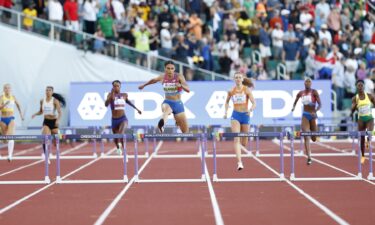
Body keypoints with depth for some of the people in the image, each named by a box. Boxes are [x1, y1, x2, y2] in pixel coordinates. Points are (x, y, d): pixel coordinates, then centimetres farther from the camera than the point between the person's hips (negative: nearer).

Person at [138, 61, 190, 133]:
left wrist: (180, 85, -40)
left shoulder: (179, 77, -8)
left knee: (186, 131, 0)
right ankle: (161, 125, -73)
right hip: (167, 102, -1)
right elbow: (153, 80, 26)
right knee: (166, 110, -41)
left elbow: (188, 90, -20)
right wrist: (144, 85, 41)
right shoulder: (162, 77, 2)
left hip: (178, 104, 1)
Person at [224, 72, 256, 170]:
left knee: (244, 143, 9)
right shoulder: (231, 91, 1)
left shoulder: (247, 90, -4)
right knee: (236, 139, -19)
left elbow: (254, 103, -10)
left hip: (245, 115, 0)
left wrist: (251, 110, -30)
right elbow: (227, 102, 19)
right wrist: (226, 112, 5)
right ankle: (239, 162, -25)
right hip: (235, 115, 0)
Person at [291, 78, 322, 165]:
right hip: (305, 115, 1)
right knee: (306, 137, -13)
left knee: (314, 139, 8)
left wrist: (315, 111, -28)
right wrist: (293, 107, 3)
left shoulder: (314, 92, -6)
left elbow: (320, 104, -12)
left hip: (313, 115, -1)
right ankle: (309, 158, -15)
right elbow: (295, 102, 22)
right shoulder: (301, 93, 4)